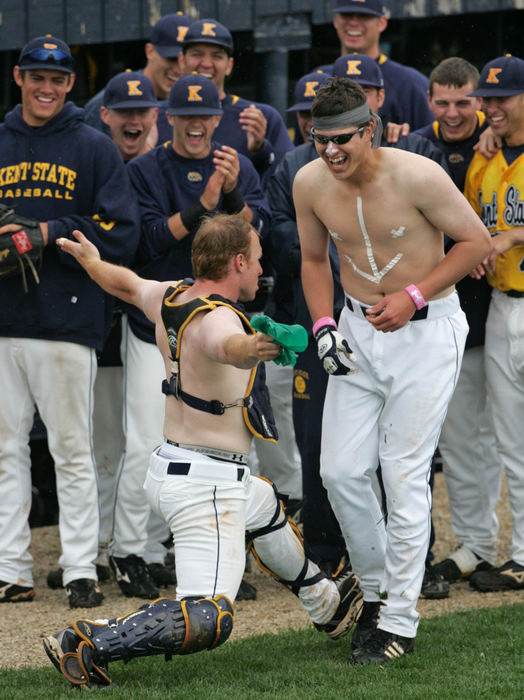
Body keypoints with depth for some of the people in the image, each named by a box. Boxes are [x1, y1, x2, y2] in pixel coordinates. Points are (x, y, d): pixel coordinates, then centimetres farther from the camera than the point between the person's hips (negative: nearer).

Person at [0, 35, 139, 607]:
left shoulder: (94, 149, 4)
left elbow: (121, 235, -3)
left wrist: (52, 234, -13)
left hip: (66, 322, -4)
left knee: (72, 450, -2)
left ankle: (81, 571, 3)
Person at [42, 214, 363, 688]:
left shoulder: (169, 298, 3)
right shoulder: (216, 317, -23)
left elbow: (125, 282, 25)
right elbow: (225, 345, -49)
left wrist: (91, 260, 46)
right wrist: (245, 350, -71)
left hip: (169, 467, 11)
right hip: (207, 484, -11)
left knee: (266, 510, 38)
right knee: (209, 621, -20)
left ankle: (326, 605, 60)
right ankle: (94, 644, -24)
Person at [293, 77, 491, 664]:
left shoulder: (417, 176, -21)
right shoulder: (309, 183, -6)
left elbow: (477, 242, -9)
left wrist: (414, 296, -17)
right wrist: (323, 324, -3)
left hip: (427, 330, -5)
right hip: (357, 330, 5)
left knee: (404, 474, -8)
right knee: (340, 471, 2)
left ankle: (400, 621, 1)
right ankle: (375, 589, 24)